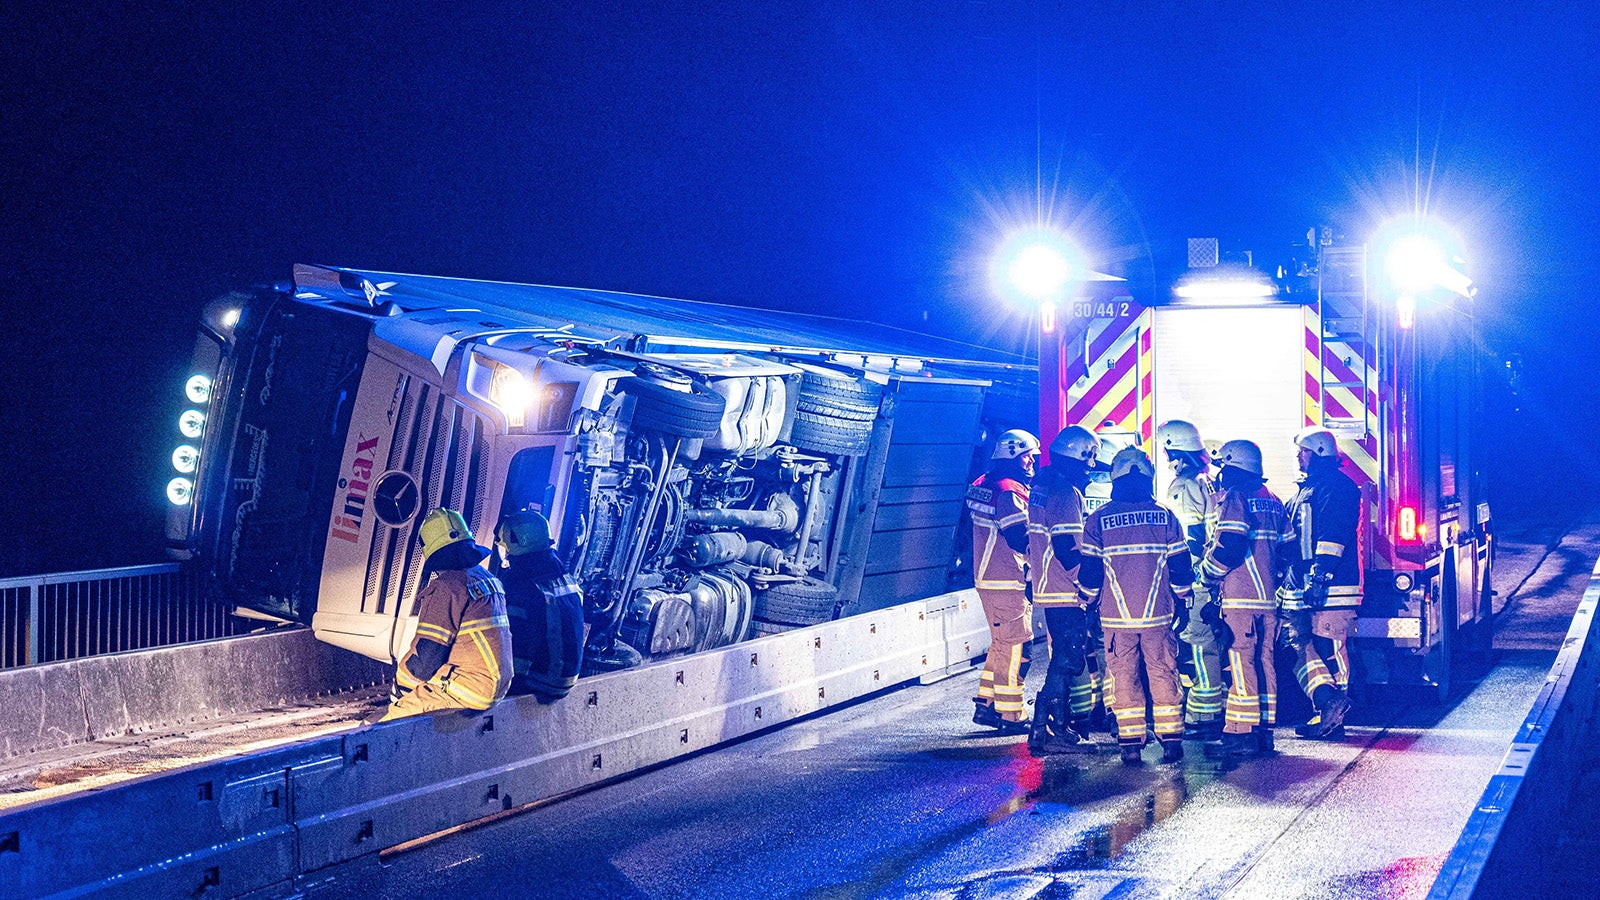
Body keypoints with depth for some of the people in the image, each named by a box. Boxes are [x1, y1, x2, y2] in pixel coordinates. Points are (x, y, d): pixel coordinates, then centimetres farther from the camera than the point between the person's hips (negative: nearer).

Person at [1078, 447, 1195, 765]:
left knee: (1124, 677, 7)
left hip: (1117, 616, 0)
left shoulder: (1098, 519, -3)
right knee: (1163, 674, 8)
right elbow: (1180, 566, 4)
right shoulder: (1165, 517, 0)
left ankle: (1131, 743, 6)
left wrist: (1089, 603, 14)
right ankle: (1171, 739, 7)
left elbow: (1089, 570, 0)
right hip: (1158, 614, 1)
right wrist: (1183, 603, 16)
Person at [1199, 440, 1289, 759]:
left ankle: (1242, 734, -8)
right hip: (1269, 599, 8)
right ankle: (1264, 733, 13)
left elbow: (1227, 548, -18)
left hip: (1240, 599, -8)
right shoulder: (1273, 502, 17)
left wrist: (1206, 576, -3)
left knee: (1242, 664, -7)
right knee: (1265, 664, 10)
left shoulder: (1232, 498, -8)